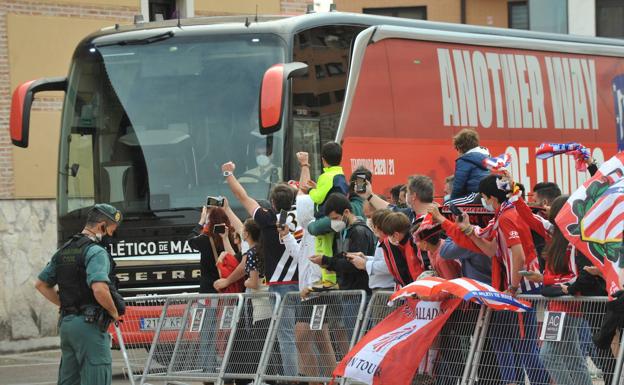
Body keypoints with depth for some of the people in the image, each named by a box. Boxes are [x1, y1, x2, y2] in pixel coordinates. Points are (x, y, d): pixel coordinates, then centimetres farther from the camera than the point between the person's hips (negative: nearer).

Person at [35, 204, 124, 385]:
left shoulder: (65, 250, 14)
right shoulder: (96, 252, -13)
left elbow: (41, 284, 22)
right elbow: (99, 289, -27)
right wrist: (114, 312, -10)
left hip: (66, 322, 9)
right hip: (89, 324, -9)